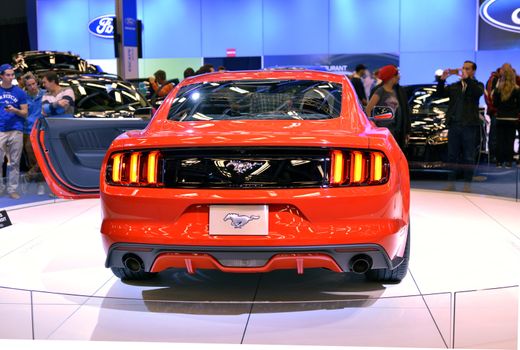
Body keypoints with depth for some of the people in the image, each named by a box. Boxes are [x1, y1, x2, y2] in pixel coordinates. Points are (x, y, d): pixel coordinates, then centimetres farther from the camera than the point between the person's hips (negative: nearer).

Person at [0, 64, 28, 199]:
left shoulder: (20, 92, 6)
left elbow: (25, 113, 7)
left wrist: (14, 110, -13)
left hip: (16, 131, 0)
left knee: (14, 162, 3)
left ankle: (12, 189, 10)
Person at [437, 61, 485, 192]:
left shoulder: (477, 85, 6)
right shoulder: (454, 86, 15)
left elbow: (478, 92, -17)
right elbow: (440, 94, 3)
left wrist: (467, 79, -26)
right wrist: (442, 80, -12)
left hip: (469, 126, -3)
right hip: (454, 125, 3)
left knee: (469, 158, 2)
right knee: (452, 156, 7)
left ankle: (467, 184, 7)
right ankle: (451, 183, 13)